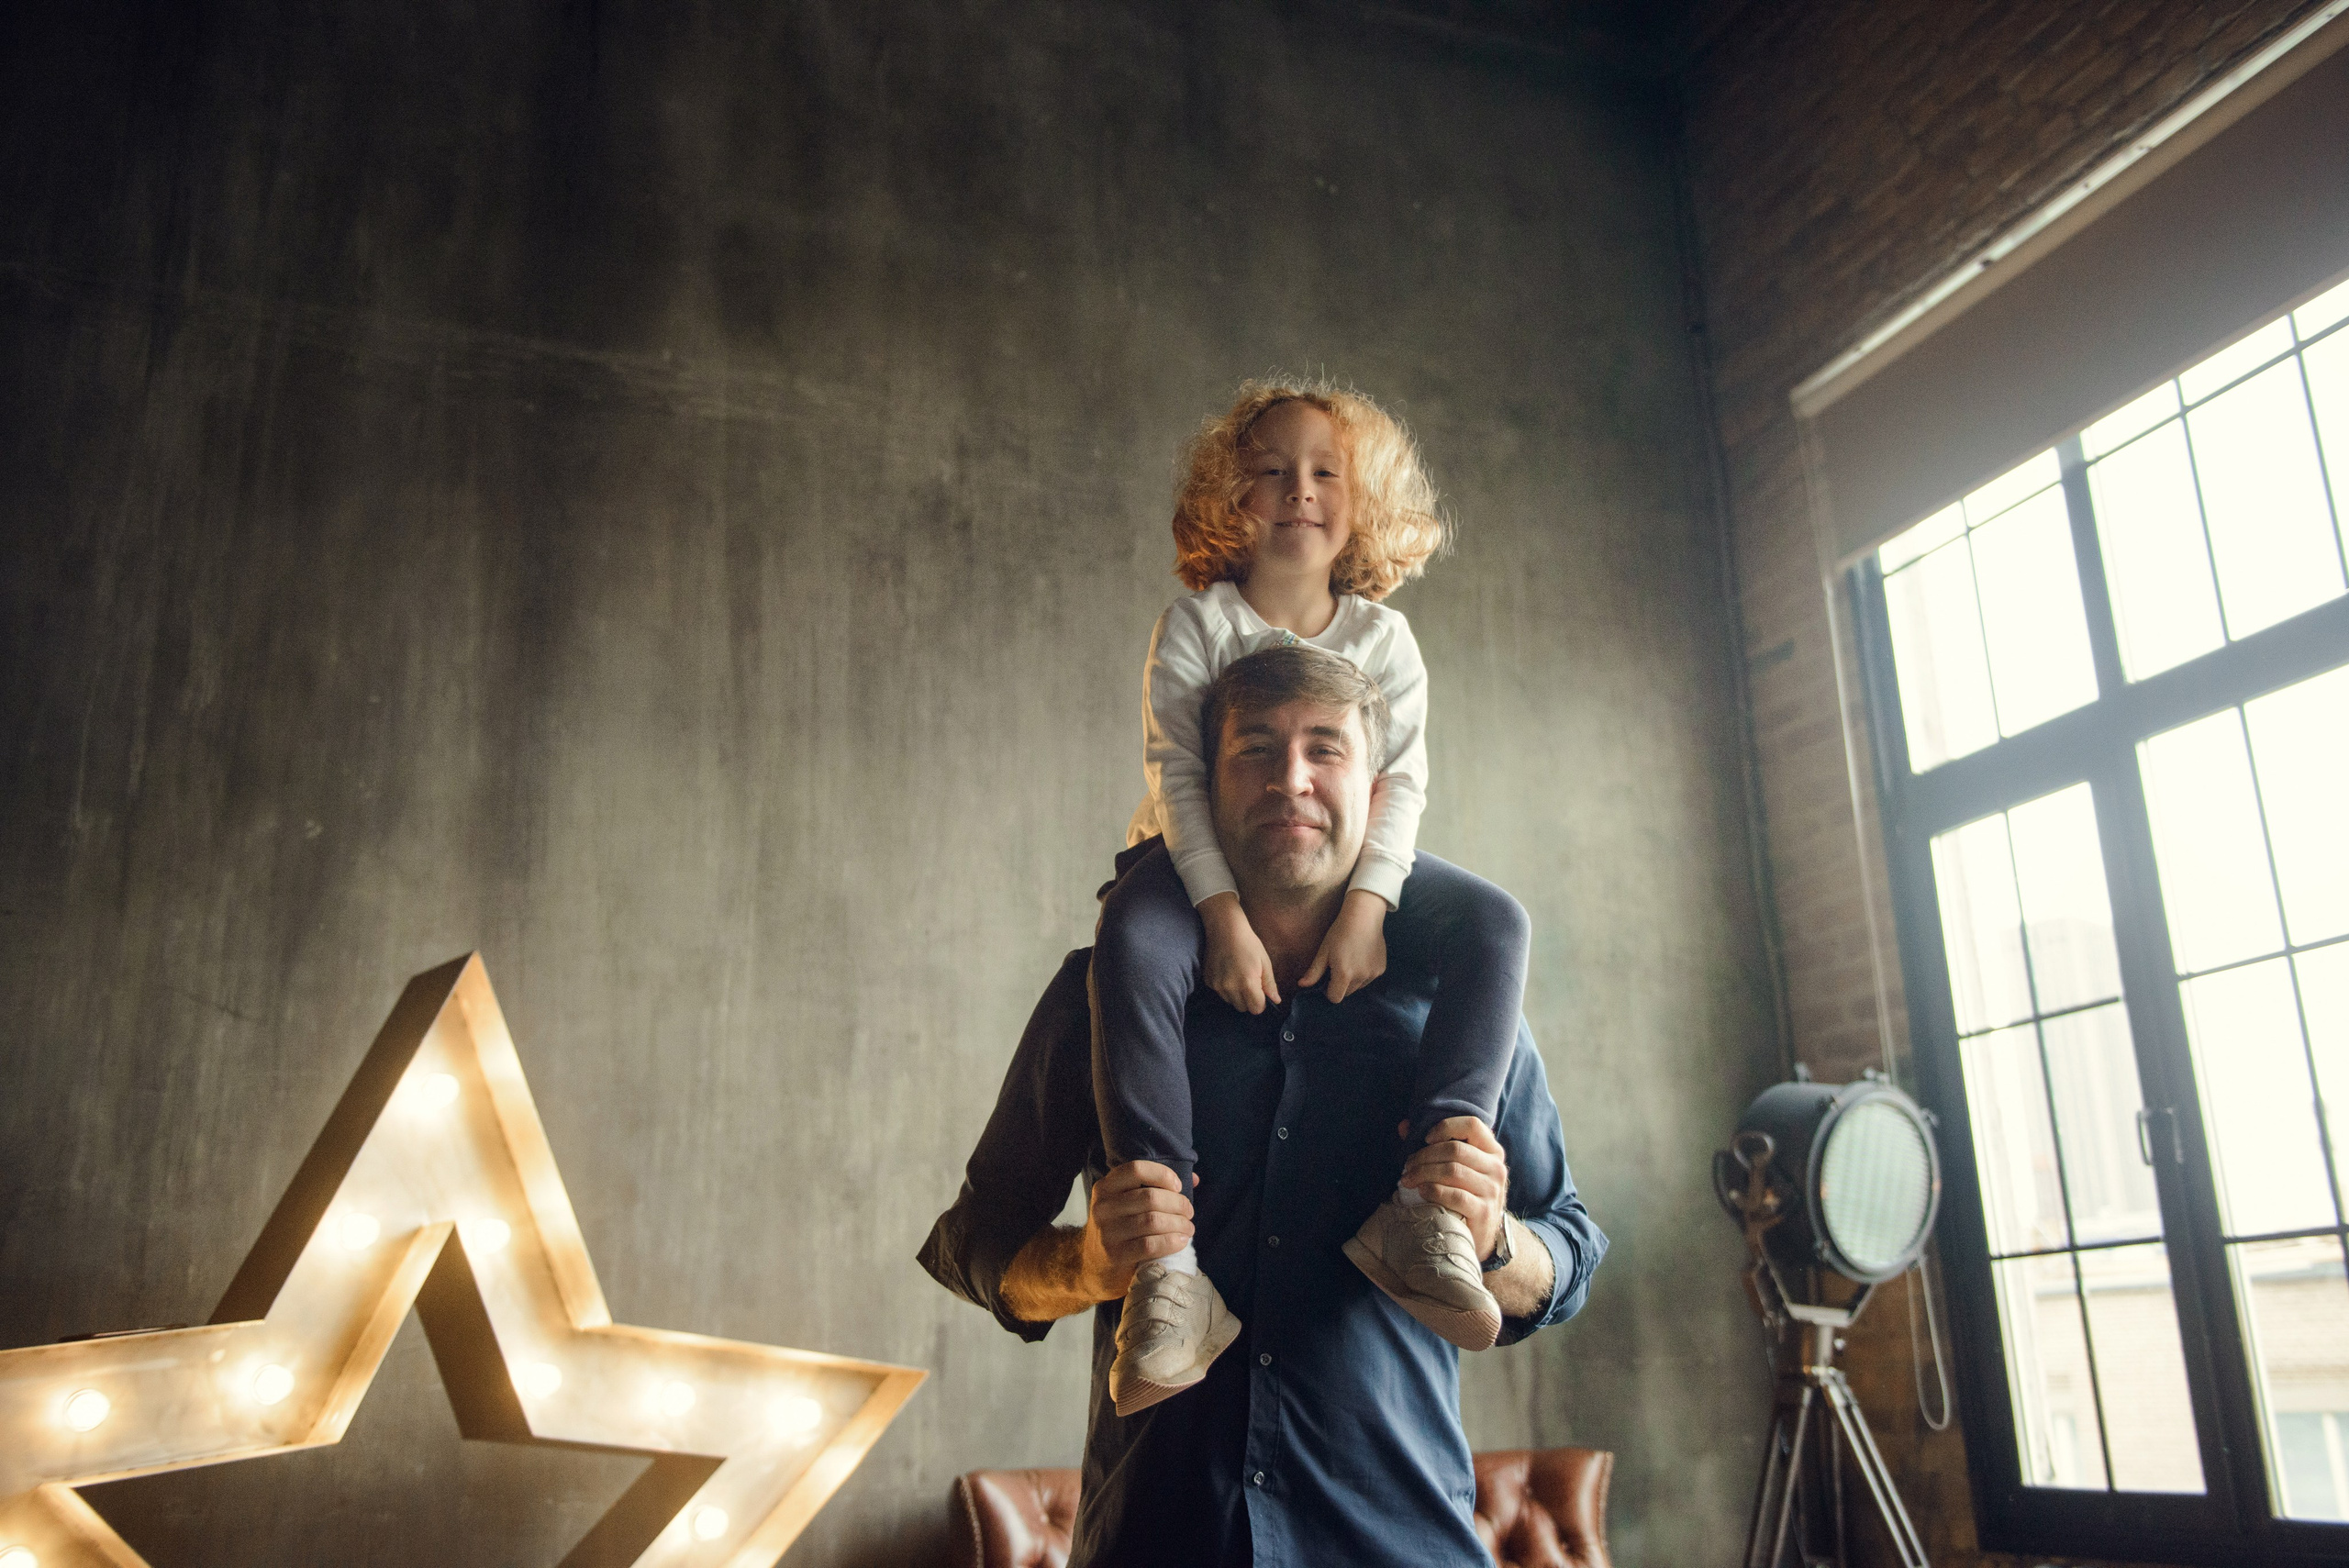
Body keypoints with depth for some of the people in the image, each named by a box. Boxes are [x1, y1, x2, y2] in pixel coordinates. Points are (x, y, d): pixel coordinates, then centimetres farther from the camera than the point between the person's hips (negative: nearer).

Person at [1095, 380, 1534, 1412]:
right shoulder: (1196, 623, -5)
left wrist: (1366, 904, -24)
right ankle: (1168, 1253, -39)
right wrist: (1223, 910, -29)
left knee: (1495, 926, -20)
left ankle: (1424, 1195, -28)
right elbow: (1176, 772, -15)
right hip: (1206, 860, -3)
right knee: (1132, 941, -37)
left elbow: (1403, 779, -6)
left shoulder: (1384, 635, 3)